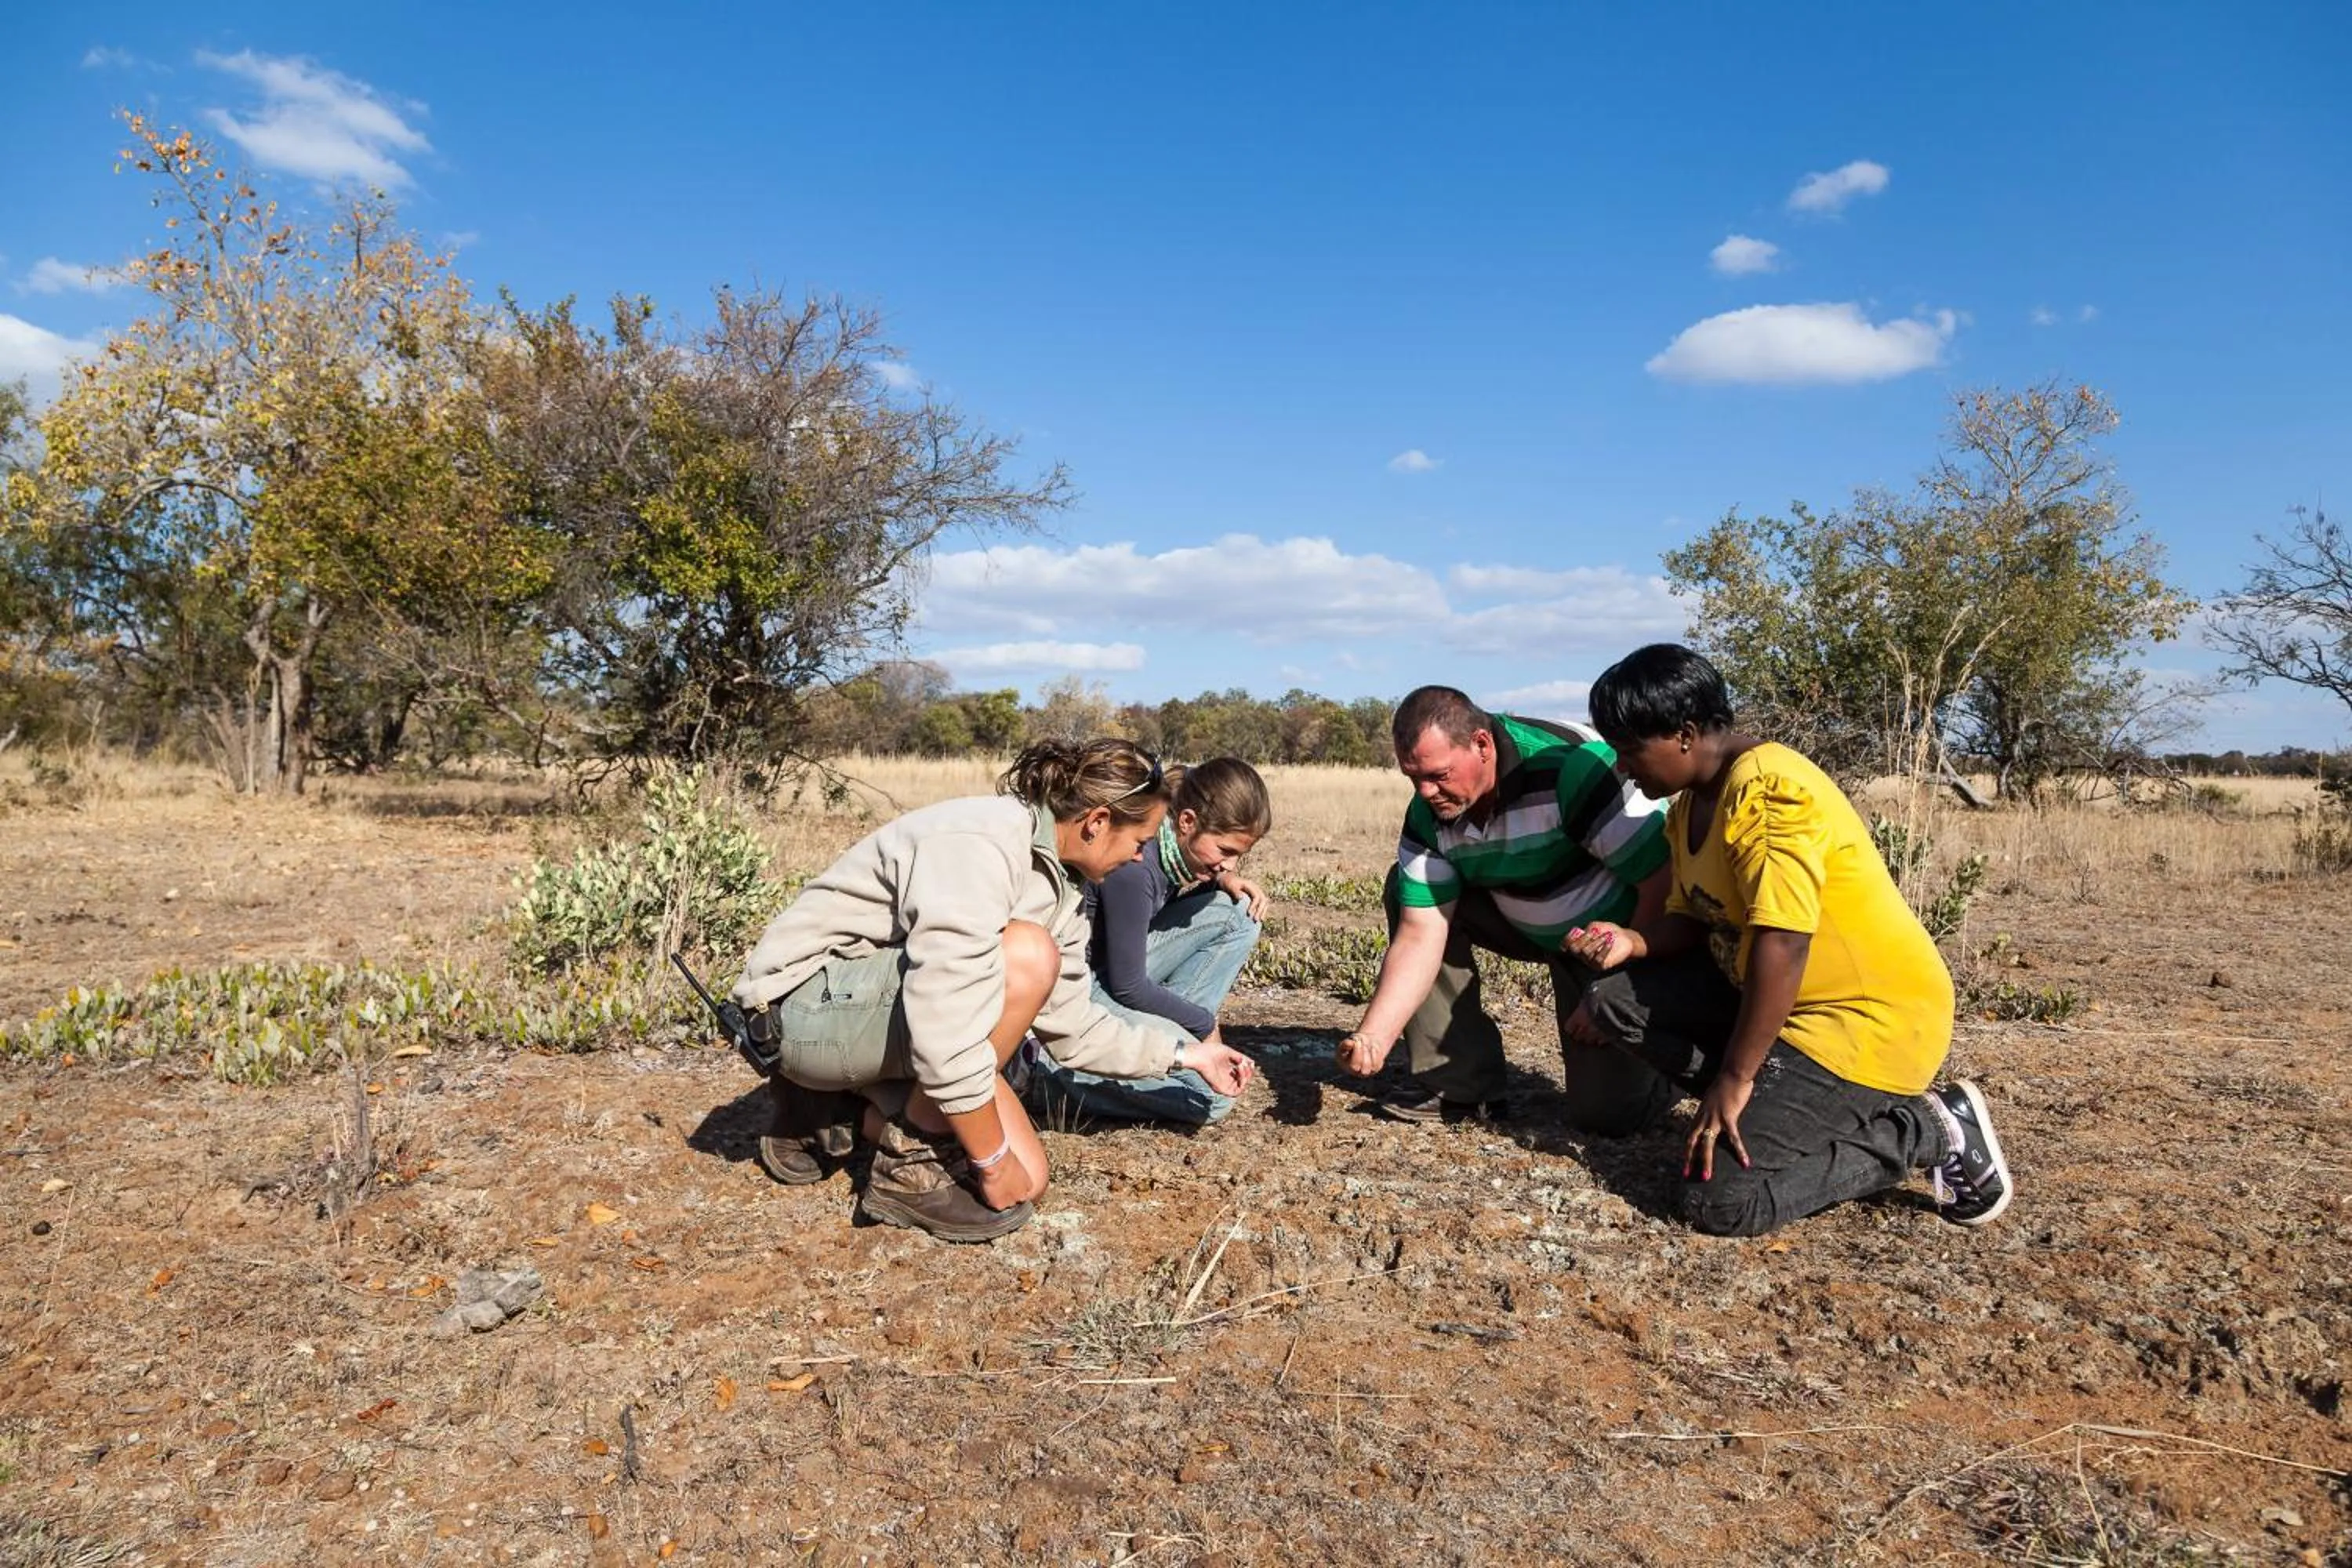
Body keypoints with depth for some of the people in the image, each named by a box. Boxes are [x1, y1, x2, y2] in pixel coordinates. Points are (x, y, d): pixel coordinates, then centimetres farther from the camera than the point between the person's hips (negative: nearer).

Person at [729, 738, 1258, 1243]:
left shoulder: (1056, 886, 5)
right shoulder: (981, 840, -26)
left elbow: (1073, 1027, 12)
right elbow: (945, 1016, -32)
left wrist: (1184, 1054, 12)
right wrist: (994, 1161, -23)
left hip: (889, 1014, 9)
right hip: (809, 1004, -9)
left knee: (1025, 1181, -1)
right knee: (1026, 957, -29)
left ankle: (833, 1112, 15)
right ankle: (910, 1162, -14)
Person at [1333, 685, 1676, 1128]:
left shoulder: (1574, 768, -33)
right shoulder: (1429, 814, -14)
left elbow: (1664, 880, -29)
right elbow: (1419, 934, -16)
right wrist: (1372, 1037, -27)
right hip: (1531, 926, 6)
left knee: (1606, 1111, -14)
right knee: (1408, 892, -11)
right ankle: (1459, 1084, -4)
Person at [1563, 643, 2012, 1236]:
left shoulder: (1765, 788, -24)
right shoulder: (1689, 804, 7)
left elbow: (1781, 944, -29)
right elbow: (1695, 921, 13)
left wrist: (1733, 1079, -25)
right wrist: (1632, 940, -9)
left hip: (1873, 1017, -9)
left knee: (1721, 1199, -15)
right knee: (1617, 1002, 2)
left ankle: (1932, 1129, 0)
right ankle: (1773, 1104, 4)